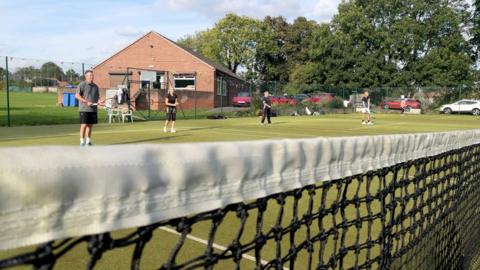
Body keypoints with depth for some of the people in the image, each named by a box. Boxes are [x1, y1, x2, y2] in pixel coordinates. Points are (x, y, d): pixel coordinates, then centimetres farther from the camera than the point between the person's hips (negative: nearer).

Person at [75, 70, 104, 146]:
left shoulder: (95, 86, 15)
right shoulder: (82, 85, -3)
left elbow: (97, 96, 23)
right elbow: (77, 95, -9)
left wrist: (99, 101, 0)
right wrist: (86, 102, -17)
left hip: (93, 109, 6)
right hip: (84, 109, -5)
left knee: (90, 125, 9)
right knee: (84, 125, -7)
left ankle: (88, 141, 18)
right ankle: (82, 141, 0)